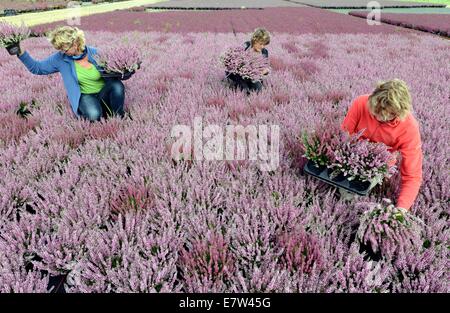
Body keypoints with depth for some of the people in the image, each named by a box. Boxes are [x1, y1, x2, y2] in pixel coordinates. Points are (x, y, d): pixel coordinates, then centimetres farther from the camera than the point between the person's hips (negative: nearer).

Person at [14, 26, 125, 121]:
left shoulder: (94, 53, -8)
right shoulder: (60, 58, -3)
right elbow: (37, 68, 5)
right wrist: (20, 53, -8)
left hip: (104, 92, 0)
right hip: (85, 96, 0)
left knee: (117, 85, -34)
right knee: (93, 115, -35)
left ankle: (119, 116, -9)